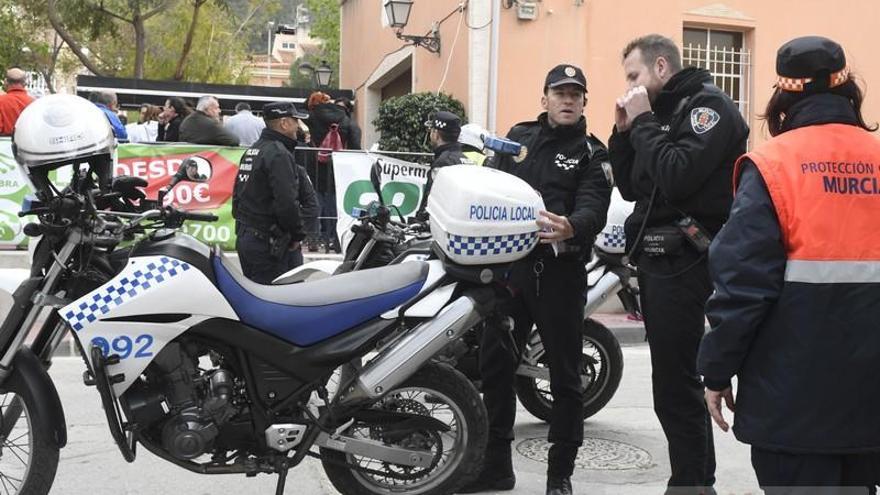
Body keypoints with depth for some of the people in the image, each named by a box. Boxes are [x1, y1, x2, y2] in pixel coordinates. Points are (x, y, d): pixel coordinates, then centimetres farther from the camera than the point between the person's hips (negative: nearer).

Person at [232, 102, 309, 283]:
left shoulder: (251, 150, 15)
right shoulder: (279, 154, -16)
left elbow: (237, 192, 19)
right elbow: (287, 202, -23)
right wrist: (297, 235, -11)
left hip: (243, 236, 10)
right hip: (269, 243, -10)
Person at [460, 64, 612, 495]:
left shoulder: (592, 153, 3)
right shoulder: (518, 136, 16)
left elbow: (593, 206, -14)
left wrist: (570, 227, -36)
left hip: (560, 270, -4)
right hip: (510, 263, 4)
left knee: (564, 374, 3)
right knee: (494, 364, 10)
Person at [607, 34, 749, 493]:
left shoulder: (708, 105, -7)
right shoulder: (661, 114, 18)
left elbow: (678, 176, -23)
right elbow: (630, 188, 16)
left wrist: (643, 122, -12)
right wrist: (624, 130, 6)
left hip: (685, 262, -10)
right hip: (656, 261, 10)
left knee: (675, 387, -9)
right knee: (676, 381, 16)